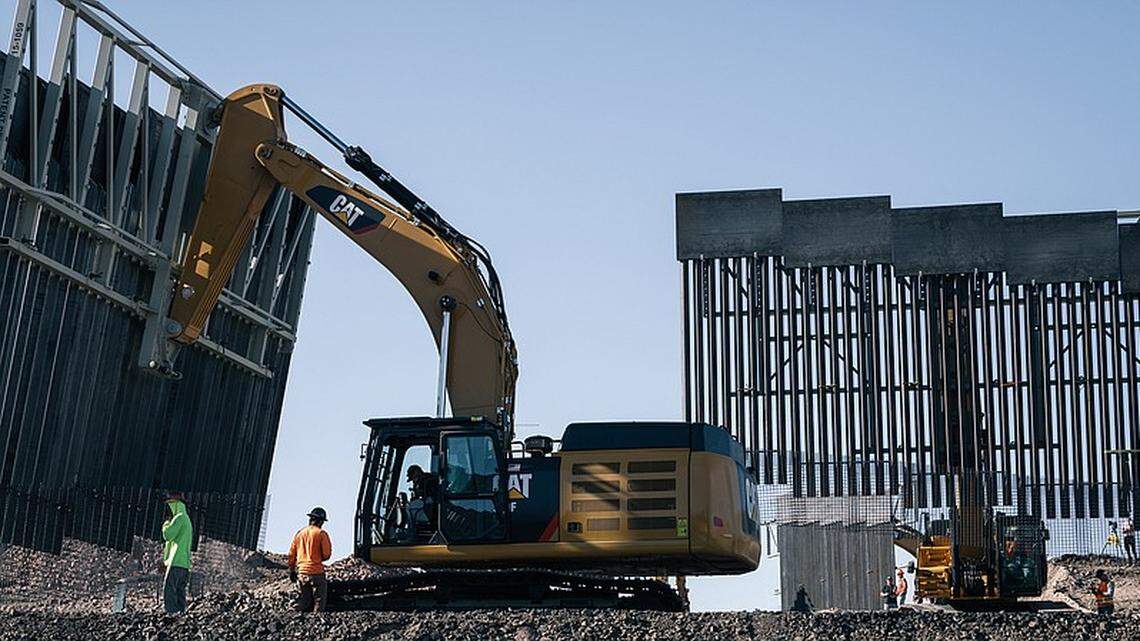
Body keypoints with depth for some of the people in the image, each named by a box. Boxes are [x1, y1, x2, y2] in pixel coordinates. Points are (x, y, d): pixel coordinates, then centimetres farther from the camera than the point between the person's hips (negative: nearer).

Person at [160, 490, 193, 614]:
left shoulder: (179, 518, -9)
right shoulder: (187, 519, 23)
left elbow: (167, 535, -16)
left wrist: (166, 524, 2)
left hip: (176, 561, -10)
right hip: (185, 562, 10)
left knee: (169, 588, -13)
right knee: (180, 590, 9)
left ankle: (170, 611, -19)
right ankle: (181, 612, 7)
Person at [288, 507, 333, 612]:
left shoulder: (300, 533, 8)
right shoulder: (321, 534, -8)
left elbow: (291, 554, 11)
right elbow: (327, 554, -9)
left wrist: (292, 570, 19)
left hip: (301, 572, 5)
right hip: (316, 572, -5)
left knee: (302, 603, 12)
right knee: (319, 602, 0)